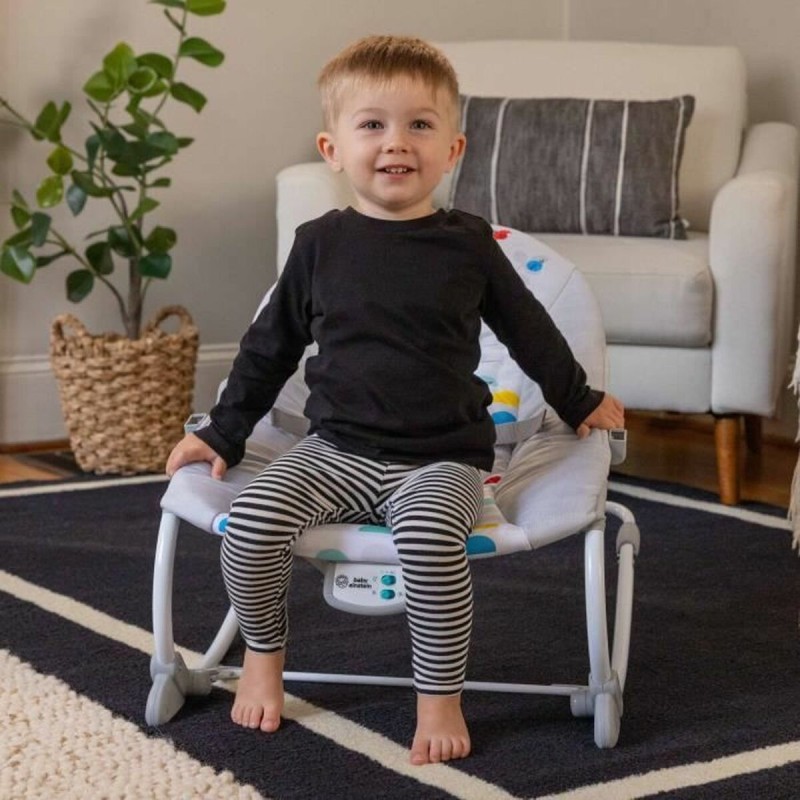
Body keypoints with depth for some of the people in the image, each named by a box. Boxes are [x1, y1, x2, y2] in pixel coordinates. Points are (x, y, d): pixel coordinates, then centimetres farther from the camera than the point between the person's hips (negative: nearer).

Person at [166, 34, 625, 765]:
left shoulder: (468, 245, 1)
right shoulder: (320, 243, 4)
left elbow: (529, 330, 16)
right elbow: (271, 346, 14)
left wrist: (581, 402, 25)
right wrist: (224, 432, 14)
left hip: (442, 457, -2)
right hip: (337, 450, 2)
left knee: (429, 537, -34)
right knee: (252, 517, -23)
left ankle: (441, 697, -12)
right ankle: (263, 652, 6)